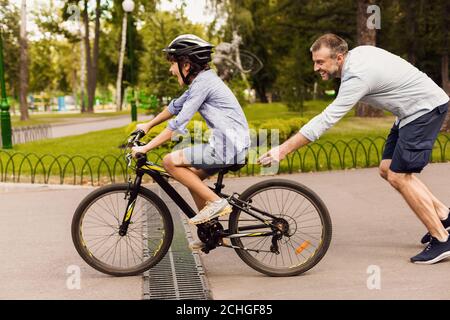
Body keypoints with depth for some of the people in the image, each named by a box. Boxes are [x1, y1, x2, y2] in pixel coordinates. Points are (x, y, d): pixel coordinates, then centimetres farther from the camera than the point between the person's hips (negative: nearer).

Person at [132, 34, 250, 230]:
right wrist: (148, 125, 37)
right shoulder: (200, 80, 15)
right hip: (232, 143, 10)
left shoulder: (203, 82, -14)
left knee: (170, 161, -10)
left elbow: (178, 124, -17)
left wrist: (146, 148, -12)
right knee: (192, 177, 20)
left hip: (227, 147, -10)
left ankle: (216, 202, -8)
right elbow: (175, 107, 28)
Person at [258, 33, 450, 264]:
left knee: (399, 177, -12)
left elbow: (325, 121, -30)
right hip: (412, 109, 10)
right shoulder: (358, 52, 1)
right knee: (388, 170, 10)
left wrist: (283, 150, -30)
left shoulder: (357, 77, -27)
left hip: (426, 108, -10)